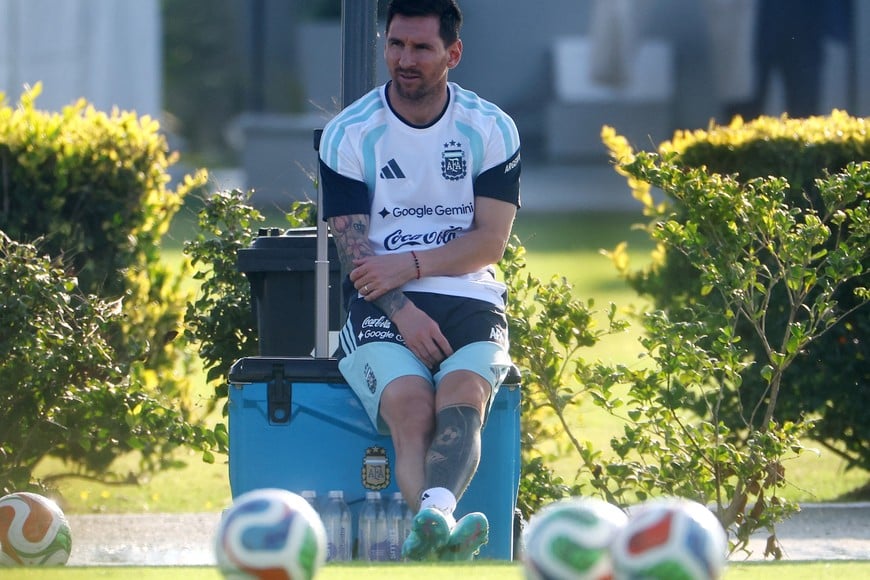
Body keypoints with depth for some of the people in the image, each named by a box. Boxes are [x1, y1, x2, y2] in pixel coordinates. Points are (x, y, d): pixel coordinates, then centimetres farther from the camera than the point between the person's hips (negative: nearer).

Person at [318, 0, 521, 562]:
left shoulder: (492, 130, 8)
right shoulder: (348, 134, 5)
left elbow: (491, 242, 2)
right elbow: (354, 247, -1)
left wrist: (410, 265, -12)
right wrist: (404, 312, -18)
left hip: (470, 300, 1)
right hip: (381, 305, -1)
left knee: (463, 395, -32)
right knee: (411, 406, -32)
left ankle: (433, 516, -60)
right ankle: (439, 530, -58)